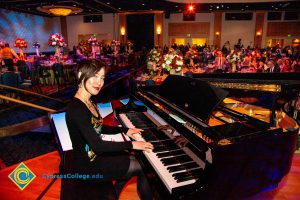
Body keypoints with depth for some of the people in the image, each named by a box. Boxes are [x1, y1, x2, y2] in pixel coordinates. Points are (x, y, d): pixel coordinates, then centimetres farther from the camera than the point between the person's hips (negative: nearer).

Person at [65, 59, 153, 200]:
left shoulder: (88, 102, 1)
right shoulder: (76, 108, -28)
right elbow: (97, 145, -30)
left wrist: (125, 130, 8)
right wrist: (131, 144, -23)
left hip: (93, 155, 9)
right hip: (88, 165, -8)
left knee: (133, 161, 17)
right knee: (141, 167, 2)